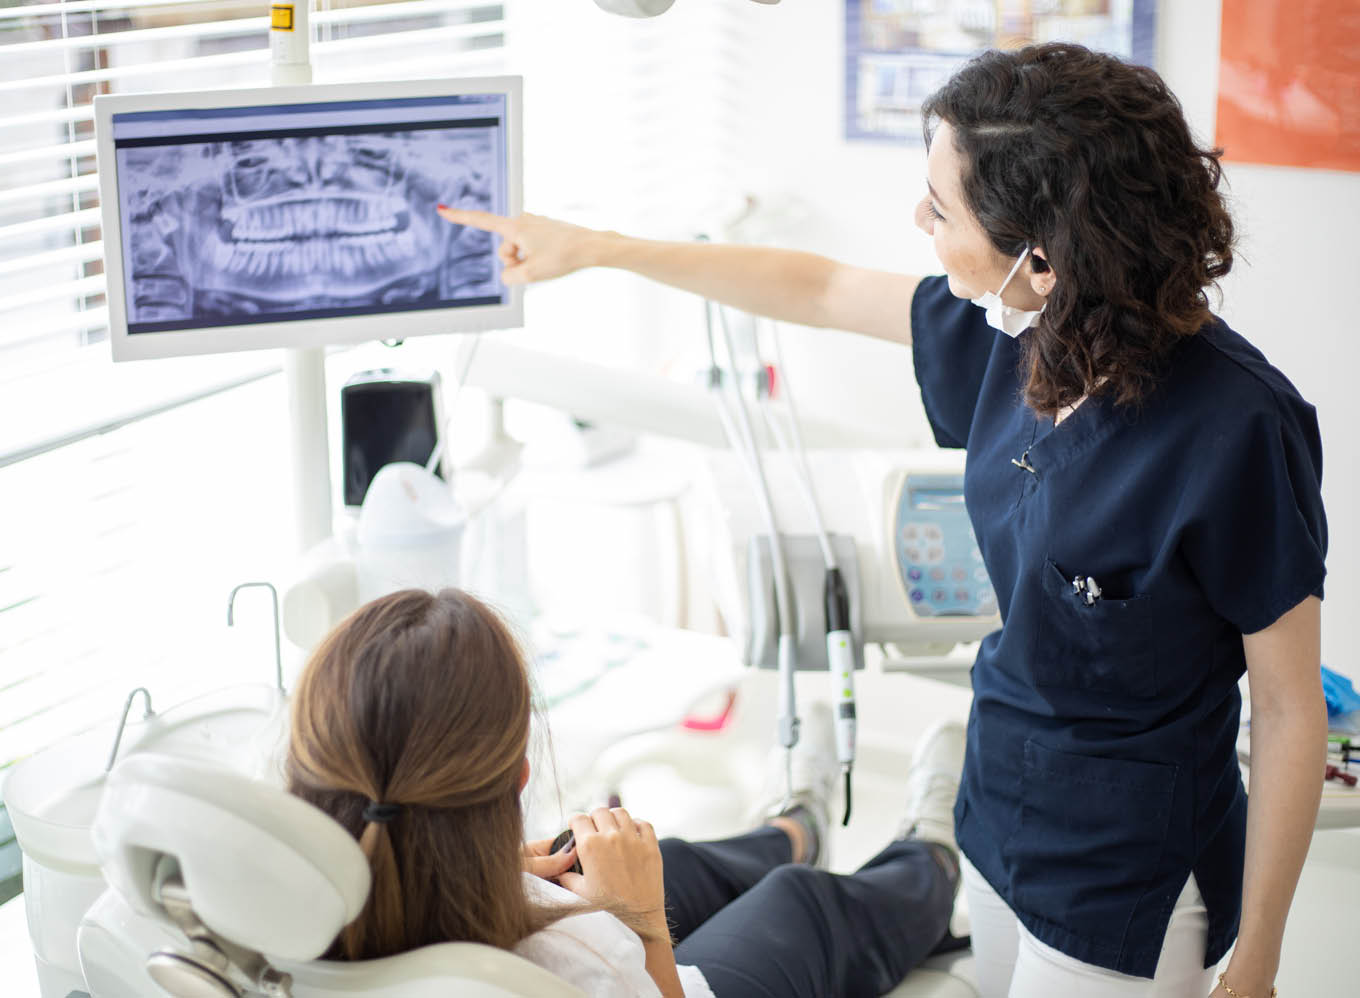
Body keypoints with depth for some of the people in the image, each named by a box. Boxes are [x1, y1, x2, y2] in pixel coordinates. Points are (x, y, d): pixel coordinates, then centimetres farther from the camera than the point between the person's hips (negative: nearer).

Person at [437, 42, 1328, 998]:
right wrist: (592, 248, 15)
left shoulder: (1236, 426, -27)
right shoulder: (1012, 330, -7)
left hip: (1127, 888, -6)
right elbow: (821, 288, 9)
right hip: (999, 813, 7)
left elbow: (1291, 711, -19)